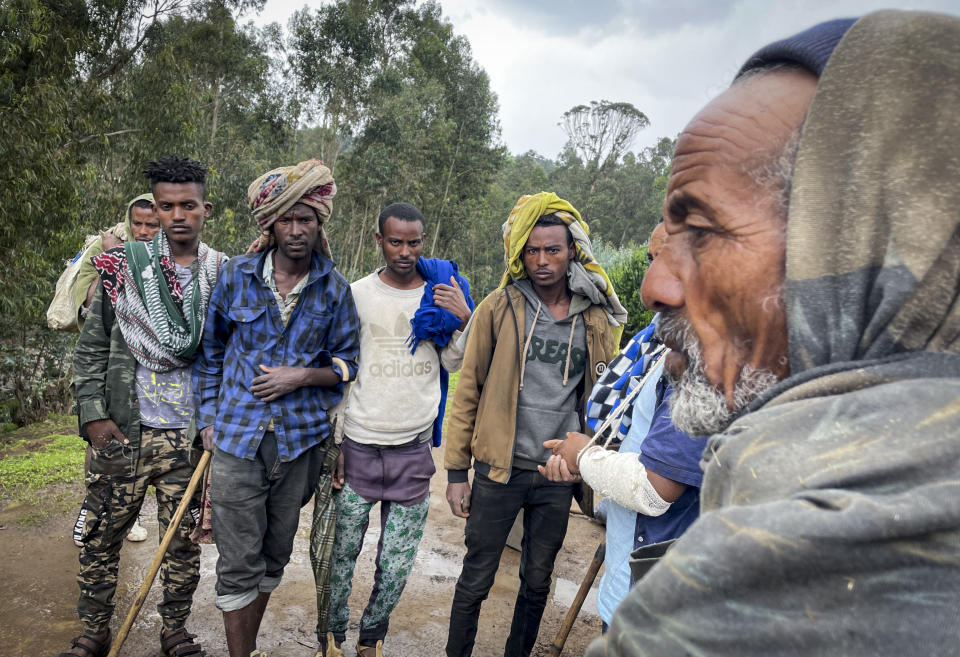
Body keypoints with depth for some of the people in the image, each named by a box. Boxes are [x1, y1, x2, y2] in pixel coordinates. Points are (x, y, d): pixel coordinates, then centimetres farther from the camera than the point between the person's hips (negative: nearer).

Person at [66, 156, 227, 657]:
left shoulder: (223, 274, 1)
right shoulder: (123, 264, 0)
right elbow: (91, 347, 3)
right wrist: (93, 414, -4)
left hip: (190, 435, 0)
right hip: (122, 431, 0)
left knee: (183, 539, 10)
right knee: (101, 535, 12)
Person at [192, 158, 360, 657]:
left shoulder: (335, 289, -2)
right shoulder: (238, 275, -2)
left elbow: (348, 363, 5)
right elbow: (209, 349, 8)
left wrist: (302, 376, -12)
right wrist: (209, 418, 5)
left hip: (301, 442, 1)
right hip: (238, 438, -1)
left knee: (274, 557, 17)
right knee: (239, 564, 2)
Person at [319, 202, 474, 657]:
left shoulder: (443, 291, 5)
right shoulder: (357, 294, 1)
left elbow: (454, 364, 7)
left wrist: (464, 319, -10)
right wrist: (333, 443, 1)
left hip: (414, 450, 1)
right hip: (359, 446, -1)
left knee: (396, 567, 7)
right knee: (342, 553, 8)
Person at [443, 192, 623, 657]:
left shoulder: (598, 321, 1)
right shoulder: (498, 309, -5)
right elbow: (467, 392, -2)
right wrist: (456, 471, -3)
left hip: (559, 476, 2)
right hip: (499, 469, -2)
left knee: (537, 583, 18)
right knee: (475, 580, 9)